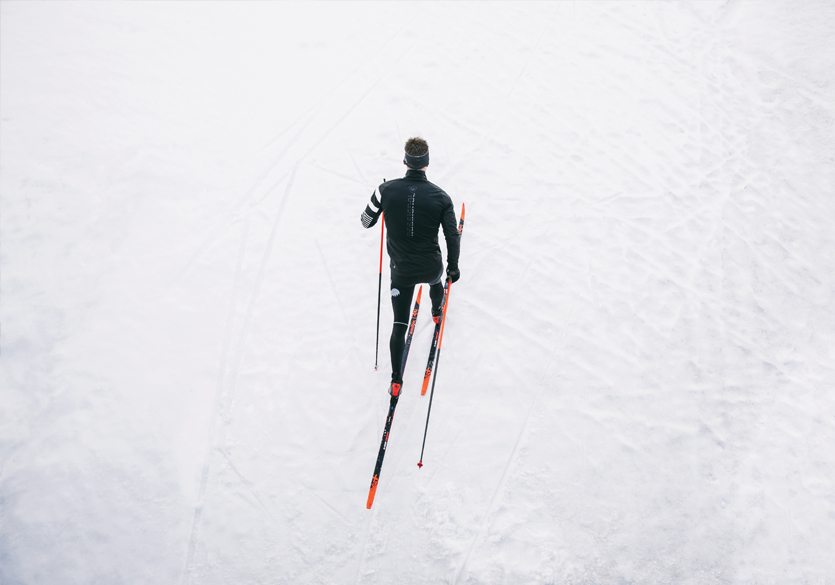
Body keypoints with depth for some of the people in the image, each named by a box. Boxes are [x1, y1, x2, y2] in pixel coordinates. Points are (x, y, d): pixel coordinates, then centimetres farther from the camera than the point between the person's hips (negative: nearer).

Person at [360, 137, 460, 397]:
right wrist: (453, 267, 6)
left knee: (399, 324, 8)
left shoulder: (386, 190, -15)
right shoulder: (440, 196, -15)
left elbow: (366, 222, -1)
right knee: (436, 281, 38)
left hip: (401, 271, 0)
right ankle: (437, 312, 69)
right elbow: (452, 236, -10)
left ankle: (396, 380, 10)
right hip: (431, 266, 1)